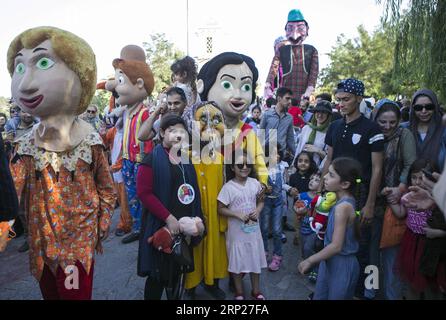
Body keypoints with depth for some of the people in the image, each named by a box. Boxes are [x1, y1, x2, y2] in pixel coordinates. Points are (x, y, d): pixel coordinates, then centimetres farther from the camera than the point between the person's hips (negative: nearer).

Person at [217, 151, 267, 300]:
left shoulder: (255, 183, -3)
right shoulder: (228, 187, -14)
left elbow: (260, 201, 9)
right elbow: (221, 209, -10)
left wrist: (258, 211, -11)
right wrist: (237, 214, -21)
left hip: (254, 229, 4)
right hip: (236, 232, -3)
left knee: (255, 260, 16)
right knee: (237, 262, 10)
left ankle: (256, 290, 37)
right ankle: (239, 292, 33)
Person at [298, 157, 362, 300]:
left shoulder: (342, 207, -27)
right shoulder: (347, 201, 0)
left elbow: (336, 246, -26)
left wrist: (309, 261, -17)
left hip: (341, 264, -8)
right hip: (331, 261, 8)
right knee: (319, 296, 21)